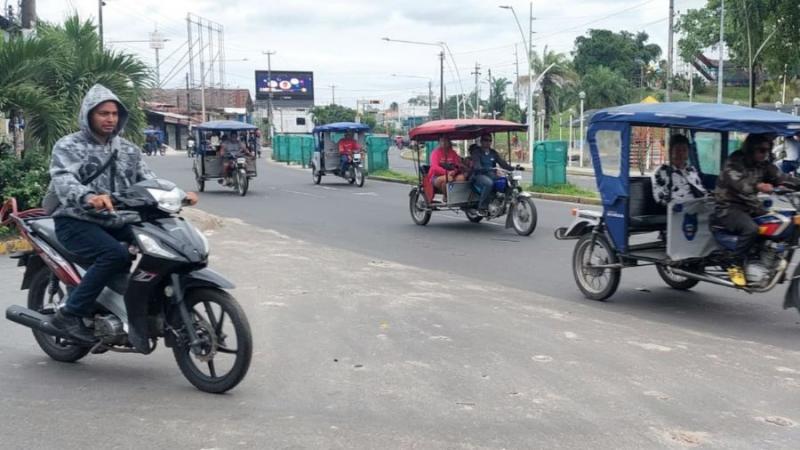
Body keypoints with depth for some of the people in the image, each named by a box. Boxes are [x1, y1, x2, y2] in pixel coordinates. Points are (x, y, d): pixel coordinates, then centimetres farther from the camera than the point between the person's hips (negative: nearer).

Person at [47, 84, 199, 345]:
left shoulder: (128, 150, 14)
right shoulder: (68, 146, -4)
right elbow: (63, 180, -23)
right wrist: (88, 197, -46)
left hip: (116, 221, 6)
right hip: (76, 221, -6)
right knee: (115, 254, -32)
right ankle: (70, 313, -17)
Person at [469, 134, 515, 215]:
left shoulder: (493, 153, 20)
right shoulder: (476, 152, 3)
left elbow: (502, 163, 8)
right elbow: (476, 164, -15)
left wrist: (513, 168, -10)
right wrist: (482, 169, -37)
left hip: (492, 175, 6)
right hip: (479, 175, -5)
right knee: (489, 183, -39)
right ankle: (482, 207, -30)